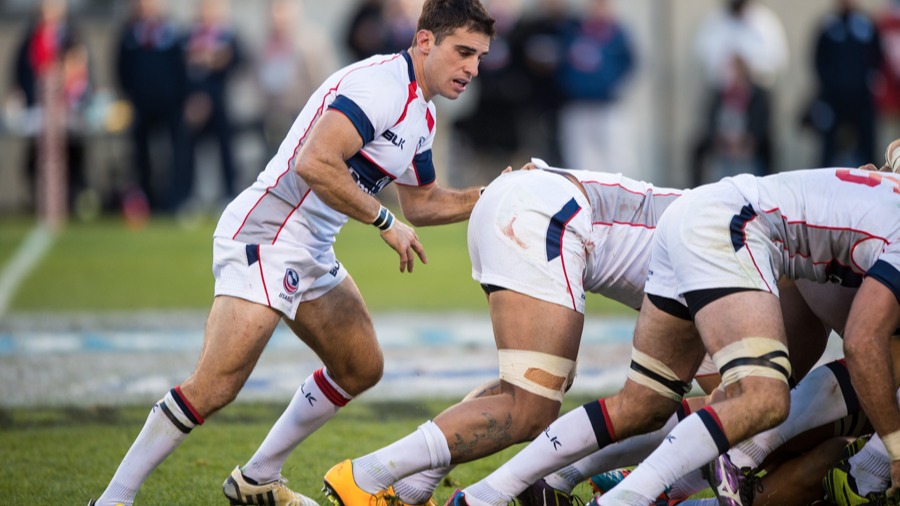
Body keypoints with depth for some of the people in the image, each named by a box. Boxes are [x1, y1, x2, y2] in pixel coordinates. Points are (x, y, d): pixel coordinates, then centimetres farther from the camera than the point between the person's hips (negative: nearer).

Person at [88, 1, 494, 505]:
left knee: (362, 368, 17)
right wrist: (387, 222, -21)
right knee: (217, 384, -17)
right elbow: (314, 164, -30)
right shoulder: (379, 84, -19)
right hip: (265, 238, -11)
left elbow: (422, 202, 27)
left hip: (312, 255, 11)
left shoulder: (422, 114, 14)